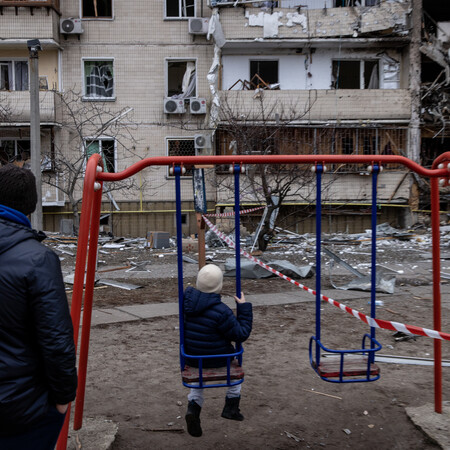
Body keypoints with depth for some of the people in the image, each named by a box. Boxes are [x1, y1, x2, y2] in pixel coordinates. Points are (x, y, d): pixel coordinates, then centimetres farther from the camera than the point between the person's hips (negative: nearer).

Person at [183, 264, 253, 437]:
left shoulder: (187, 299, -11)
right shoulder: (221, 311, -28)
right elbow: (241, 334, -18)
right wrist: (244, 308, -13)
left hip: (192, 357, 4)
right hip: (217, 360, -4)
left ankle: (193, 408, 10)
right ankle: (231, 406, 30)